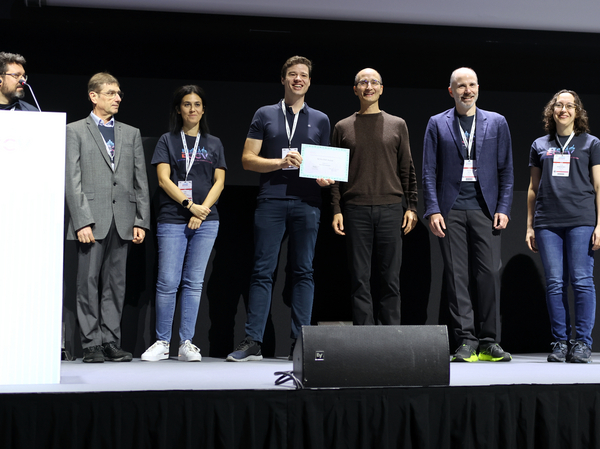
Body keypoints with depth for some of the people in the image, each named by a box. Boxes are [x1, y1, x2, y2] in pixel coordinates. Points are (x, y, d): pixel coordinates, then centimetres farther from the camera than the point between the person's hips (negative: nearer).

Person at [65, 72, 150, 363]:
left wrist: (141, 221, 4)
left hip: (123, 221, 3)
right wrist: (82, 221, -13)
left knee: (115, 283, 5)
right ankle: (92, 344, 4)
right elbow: (72, 181, -4)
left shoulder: (131, 134, 16)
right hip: (92, 221, -3)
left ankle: (111, 342, 10)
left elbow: (141, 181, 12)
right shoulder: (75, 131, 4)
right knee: (89, 282, -1)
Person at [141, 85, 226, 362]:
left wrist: (203, 210, -7)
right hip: (172, 220, -2)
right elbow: (164, 179, -2)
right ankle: (162, 343, 3)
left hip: (206, 221, 2)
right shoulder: (167, 141, 7)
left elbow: (219, 182, 8)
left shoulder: (214, 144, 14)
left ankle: (186, 343, 6)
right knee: (168, 282, -6)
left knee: (194, 282, 2)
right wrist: (190, 205, -13)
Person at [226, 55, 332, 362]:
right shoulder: (265, 115, 11)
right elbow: (248, 159, 6)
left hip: (306, 202, 2)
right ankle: (252, 342, -2)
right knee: (263, 270, -3)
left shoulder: (320, 120, 17)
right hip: (271, 201, -1)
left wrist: (326, 176, -3)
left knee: (303, 271, 1)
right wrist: (280, 162, -10)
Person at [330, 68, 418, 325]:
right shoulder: (343, 127, 11)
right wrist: (336, 210, 0)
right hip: (356, 210, 0)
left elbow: (407, 169, 11)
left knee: (390, 277, 0)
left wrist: (412, 207, 3)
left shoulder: (397, 125, 12)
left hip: (390, 209, 0)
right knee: (360, 277, -1)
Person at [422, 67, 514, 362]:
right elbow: (429, 171, 5)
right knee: (456, 275, -2)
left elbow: (506, 170, 9)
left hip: (485, 208, 0)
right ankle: (466, 342, 2)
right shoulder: (437, 124, 9)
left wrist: (503, 208, -1)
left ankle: (489, 342, 3)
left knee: (489, 273, -6)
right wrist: (433, 210, -5)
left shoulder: (497, 123, 12)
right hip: (451, 210, 0)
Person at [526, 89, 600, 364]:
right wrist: (530, 226, 12)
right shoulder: (540, 146, 16)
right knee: (555, 283, 0)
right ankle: (560, 342, 6)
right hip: (547, 223, 2)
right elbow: (533, 188, 18)